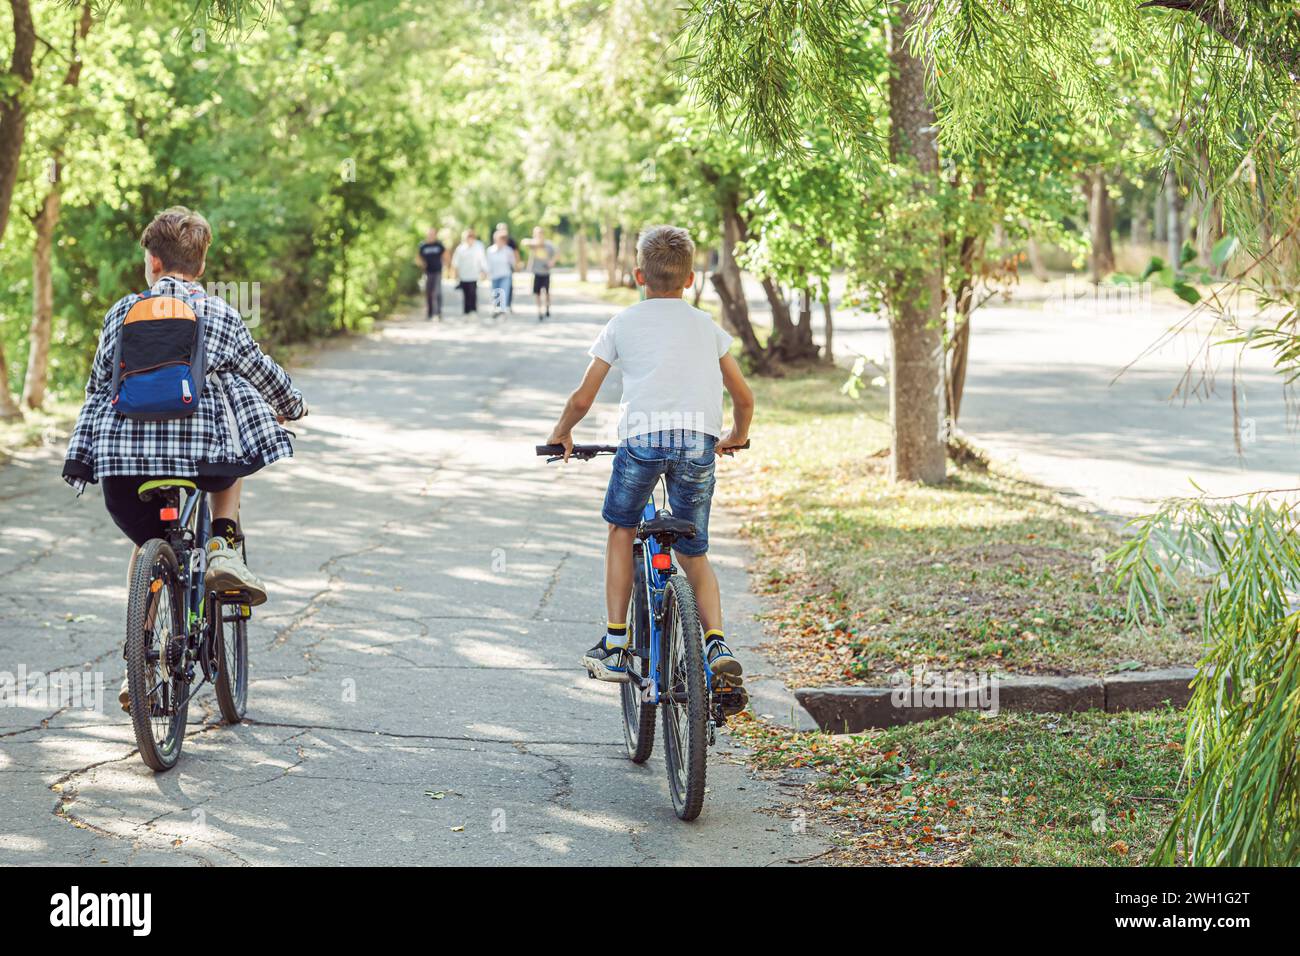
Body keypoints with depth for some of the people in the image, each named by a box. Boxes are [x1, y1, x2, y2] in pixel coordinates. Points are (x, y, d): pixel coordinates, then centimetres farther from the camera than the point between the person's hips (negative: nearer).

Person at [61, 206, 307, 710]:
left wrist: (82, 453, 24)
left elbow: (99, 385, 14)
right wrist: (292, 404, 41)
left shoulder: (123, 312, 11)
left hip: (121, 454, 2)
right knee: (232, 458, 34)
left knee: (147, 543, 23)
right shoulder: (220, 315, 7)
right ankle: (222, 549, 11)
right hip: (200, 451, -1)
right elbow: (262, 374, 20)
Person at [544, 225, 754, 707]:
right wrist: (736, 437, 43)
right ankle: (716, 642, -6)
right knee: (693, 553, 16)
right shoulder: (706, 326, 22)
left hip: (643, 437, -2)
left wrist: (561, 432, 34)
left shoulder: (623, 323, 15)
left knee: (622, 528, 23)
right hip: (699, 441, 2)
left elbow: (583, 398, 15)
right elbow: (744, 398, 23)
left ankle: (615, 645, 18)